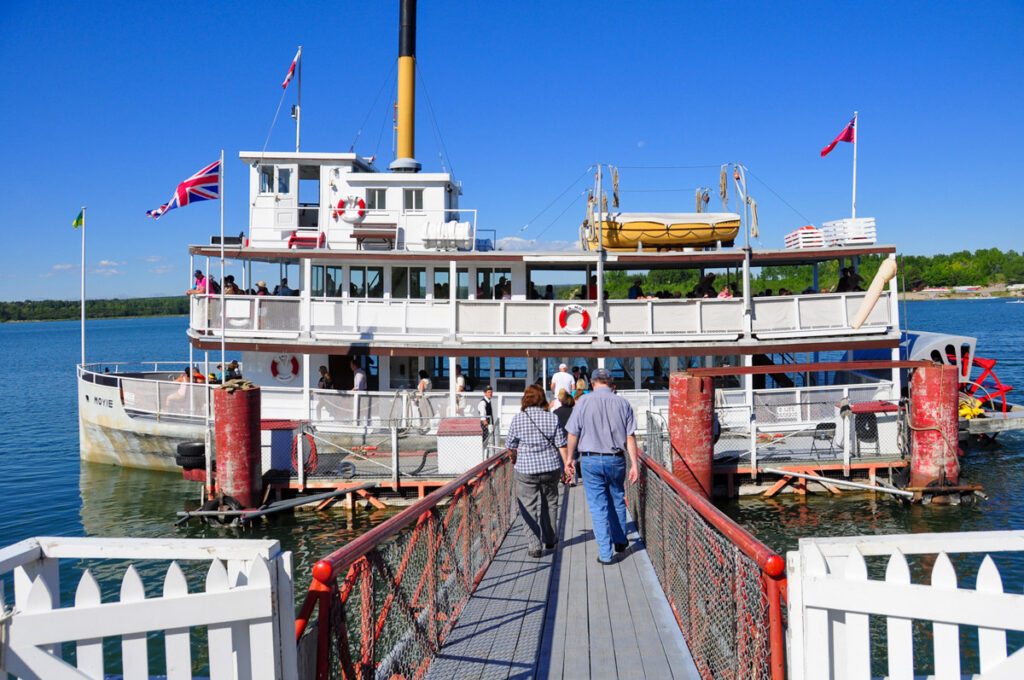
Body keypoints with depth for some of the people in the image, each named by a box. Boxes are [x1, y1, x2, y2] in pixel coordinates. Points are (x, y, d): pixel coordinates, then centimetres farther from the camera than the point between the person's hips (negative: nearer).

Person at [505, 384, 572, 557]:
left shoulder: (517, 419, -6)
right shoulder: (552, 418, -3)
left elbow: (510, 446, 2)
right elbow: (561, 444, -3)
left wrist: (515, 457, 22)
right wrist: (566, 463, 8)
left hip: (526, 469, -2)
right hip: (551, 468, 2)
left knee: (529, 507, 4)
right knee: (550, 503, 19)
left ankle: (534, 546, 0)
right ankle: (550, 540, 31)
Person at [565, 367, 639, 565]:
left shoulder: (584, 402, -4)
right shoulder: (622, 403, 0)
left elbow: (573, 434, -3)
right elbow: (630, 437, -2)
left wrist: (570, 459, 9)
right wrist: (634, 464, 1)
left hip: (590, 460, -2)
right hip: (616, 460, 2)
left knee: (598, 506, 3)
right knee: (617, 500, 21)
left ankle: (605, 553, 4)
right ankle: (619, 541, 33)